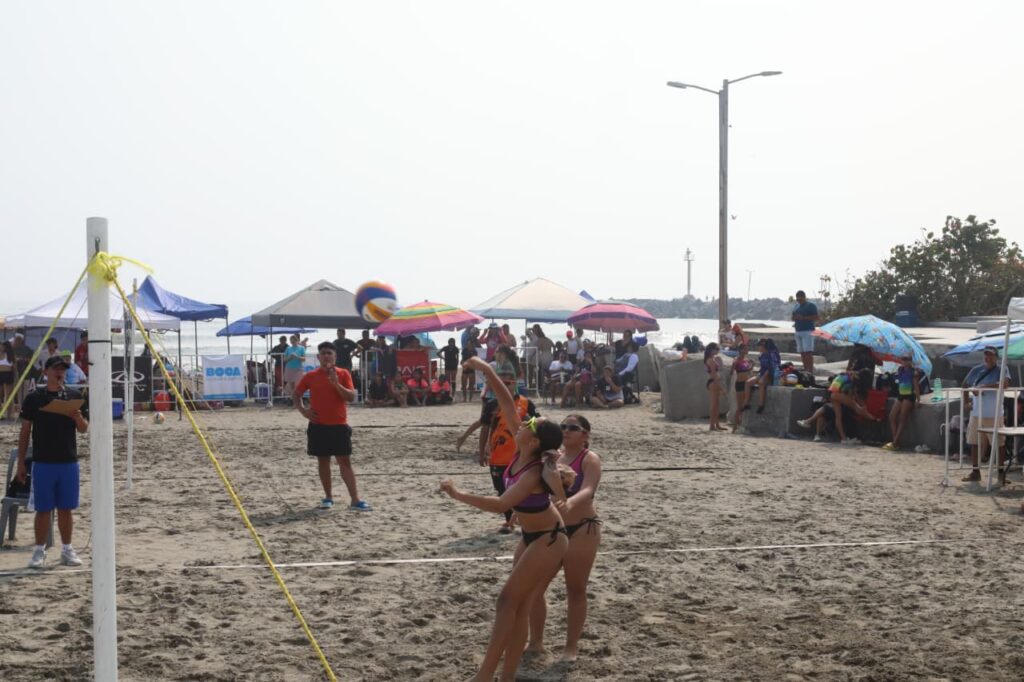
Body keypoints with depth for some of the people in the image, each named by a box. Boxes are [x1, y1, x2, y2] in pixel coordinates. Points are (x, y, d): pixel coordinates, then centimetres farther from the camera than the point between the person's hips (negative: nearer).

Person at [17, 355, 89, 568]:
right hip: (43, 463, -2)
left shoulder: (74, 397, 4)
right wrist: (21, 462, -1)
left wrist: (78, 418, -16)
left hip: (68, 462, 2)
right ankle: (39, 551, 11)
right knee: (43, 509, 2)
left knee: (65, 508, 7)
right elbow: (25, 431, 2)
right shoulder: (34, 398, -1)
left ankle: (67, 549, 17)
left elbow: (83, 429, 8)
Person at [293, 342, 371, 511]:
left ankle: (355, 500, -7)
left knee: (345, 462, -3)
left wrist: (336, 384, -21)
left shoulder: (343, 374, 0)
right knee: (323, 461, 8)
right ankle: (328, 497, 20)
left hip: (339, 425, -1)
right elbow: (296, 395, 12)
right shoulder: (310, 376, 3)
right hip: (318, 426, 1)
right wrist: (303, 410, -5)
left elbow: (351, 397, -8)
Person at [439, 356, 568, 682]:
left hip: (549, 540, -9)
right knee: (518, 605, 7)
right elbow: (507, 404, -7)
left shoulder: (534, 473, -29)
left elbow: (500, 505, -36)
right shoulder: (521, 453, -8)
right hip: (531, 536, 9)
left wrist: (458, 494, -29)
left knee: (509, 599, -9)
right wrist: (487, 371, -14)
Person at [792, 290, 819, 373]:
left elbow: (816, 318, -9)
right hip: (798, 331, 7)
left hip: (807, 331, -7)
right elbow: (793, 318, 26)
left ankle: (811, 371, -17)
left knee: (808, 352, -13)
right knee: (802, 353, 5)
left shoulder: (811, 306, -2)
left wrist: (803, 318, -17)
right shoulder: (796, 306, 20)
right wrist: (794, 318, 1)